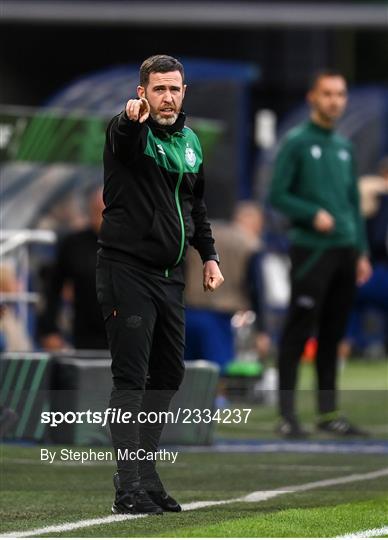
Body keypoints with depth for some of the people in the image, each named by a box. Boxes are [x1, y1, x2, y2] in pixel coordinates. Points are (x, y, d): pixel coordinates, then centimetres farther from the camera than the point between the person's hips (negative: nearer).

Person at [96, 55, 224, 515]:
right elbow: (122, 141, -36)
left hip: (170, 274, 7)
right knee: (131, 379, -9)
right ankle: (129, 489, -9)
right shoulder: (130, 133, -10)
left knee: (169, 374, 12)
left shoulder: (190, 141, 12)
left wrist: (209, 254, 15)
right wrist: (132, 119, -59)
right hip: (127, 270, -7)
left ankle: (144, 472, 23)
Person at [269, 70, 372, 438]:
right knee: (297, 335, -6)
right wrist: (313, 214, -19)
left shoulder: (344, 147, 17)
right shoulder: (296, 142, -2)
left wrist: (361, 252, 16)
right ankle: (287, 415, -5)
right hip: (310, 251, -6)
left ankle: (329, 413, 13)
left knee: (332, 336, 9)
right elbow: (277, 196, -6)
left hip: (345, 251, 6)